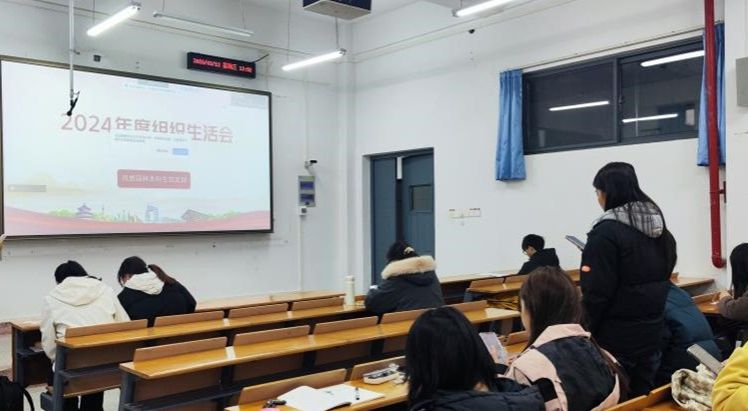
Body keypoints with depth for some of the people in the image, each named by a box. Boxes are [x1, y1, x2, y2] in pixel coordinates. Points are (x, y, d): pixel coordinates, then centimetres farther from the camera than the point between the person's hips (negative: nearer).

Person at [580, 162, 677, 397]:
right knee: (643, 399, 16)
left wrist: (585, 332, -8)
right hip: (652, 332, 7)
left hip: (616, 337, -7)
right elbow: (663, 275, 16)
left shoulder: (607, 231, -17)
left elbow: (597, 292, -18)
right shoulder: (660, 227, 7)